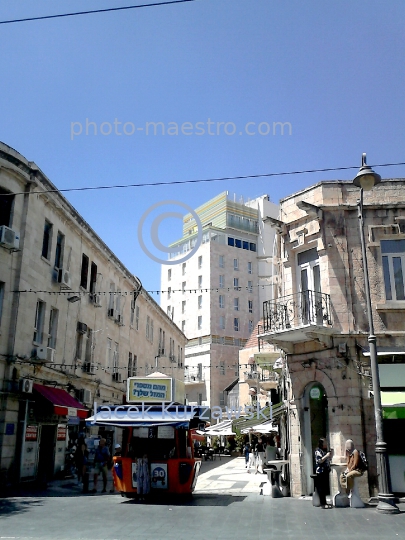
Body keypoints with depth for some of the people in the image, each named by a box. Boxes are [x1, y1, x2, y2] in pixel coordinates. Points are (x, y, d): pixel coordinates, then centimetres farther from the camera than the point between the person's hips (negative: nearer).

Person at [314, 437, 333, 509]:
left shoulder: (325, 450, 17)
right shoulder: (318, 451, -8)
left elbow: (329, 459, 25)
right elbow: (319, 461, -18)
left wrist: (331, 454, 10)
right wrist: (326, 456, -17)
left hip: (326, 471, 9)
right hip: (321, 471, -9)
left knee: (325, 487, 11)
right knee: (321, 488, -6)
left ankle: (324, 502, 18)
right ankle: (323, 504, -5)